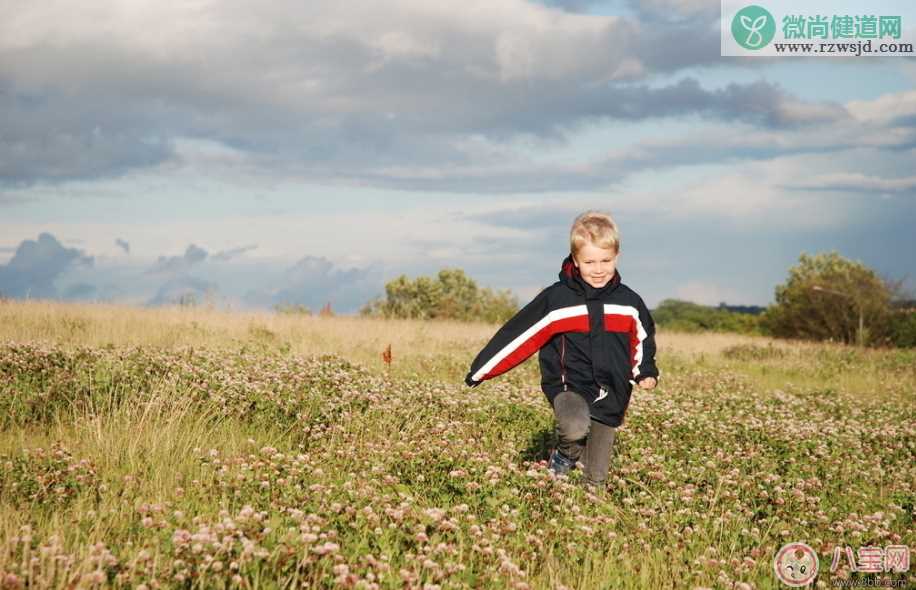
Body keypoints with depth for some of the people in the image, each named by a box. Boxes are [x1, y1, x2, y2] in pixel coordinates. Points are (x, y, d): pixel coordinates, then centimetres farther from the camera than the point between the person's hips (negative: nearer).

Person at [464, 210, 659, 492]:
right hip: (570, 387, -3)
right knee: (575, 427, -34)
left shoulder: (629, 302, 4)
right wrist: (482, 370, -5)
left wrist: (646, 372, 6)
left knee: (595, 481, 4)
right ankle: (566, 454, -1)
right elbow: (519, 334, -5)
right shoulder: (556, 299, -8)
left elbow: (643, 338, 22)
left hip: (611, 398, 3)